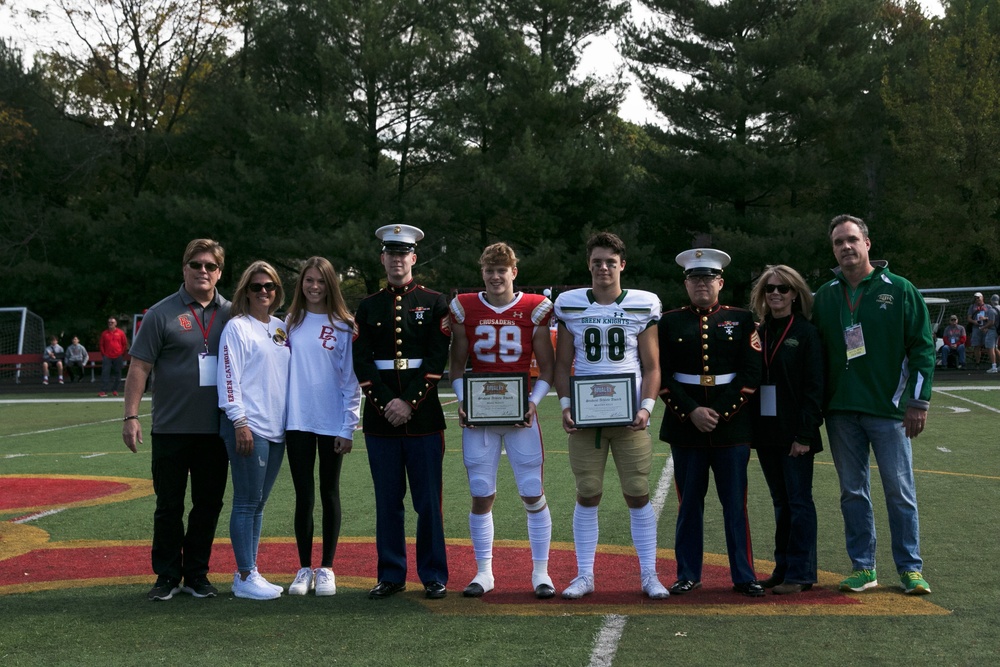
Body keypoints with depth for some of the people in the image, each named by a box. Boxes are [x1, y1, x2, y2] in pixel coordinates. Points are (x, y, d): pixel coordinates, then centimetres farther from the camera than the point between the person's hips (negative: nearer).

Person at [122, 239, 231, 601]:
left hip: (216, 429, 3)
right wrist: (131, 415, -10)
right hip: (171, 430, -3)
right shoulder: (162, 313, -2)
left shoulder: (232, 314, 7)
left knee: (209, 504, 8)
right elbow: (139, 368, -3)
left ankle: (197, 574, 20)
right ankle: (167, 576, 15)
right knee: (169, 505, 5)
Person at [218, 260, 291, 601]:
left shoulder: (281, 328, 15)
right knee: (247, 502, -4)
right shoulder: (237, 327, -4)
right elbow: (229, 376, -9)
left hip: (276, 428, 7)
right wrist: (240, 422, -16)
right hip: (249, 428, -7)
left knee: (259, 502, 11)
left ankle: (249, 572, 17)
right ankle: (245, 577, 2)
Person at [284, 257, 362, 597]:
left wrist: (348, 427, -7)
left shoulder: (343, 326, -1)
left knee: (329, 493, 7)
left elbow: (351, 379, -2)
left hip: (332, 423, -2)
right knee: (303, 496, 5)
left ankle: (326, 569, 15)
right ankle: (304, 569, 14)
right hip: (297, 422, 2)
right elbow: (282, 371, 10)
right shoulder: (290, 324, 8)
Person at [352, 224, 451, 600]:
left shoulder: (434, 303, 4)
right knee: (387, 501, 7)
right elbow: (362, 362, 2)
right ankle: (391, 576, 15)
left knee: (428, 501, 2)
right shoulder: (368, 307, 10)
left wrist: (408, 403, -12)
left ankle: (434, 576, 11)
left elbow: (436, 360, -4)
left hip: (423, 417, -2)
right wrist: (386, 403, -10)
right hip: (380, 418, 2)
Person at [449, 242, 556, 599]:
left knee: (533, 494, 1)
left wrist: (533, 402, -11)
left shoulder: (534, 309, 1)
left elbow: (547, 366, 4)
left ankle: (540, 571, 14)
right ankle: (484, 572, 17)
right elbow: (457, 365, 10)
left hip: (520, 413, -1)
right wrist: (462, 402, -5)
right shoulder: (465, 309, 5)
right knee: (481, 496, 5)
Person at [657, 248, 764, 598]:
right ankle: (688, 575, 15)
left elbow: (751, 373, -1)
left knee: (735, 503, 3)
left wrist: (722, 412, -10)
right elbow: (663, 376, 0)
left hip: (732, 424, 0)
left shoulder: (741, 320, 6)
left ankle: (744, 576, 11)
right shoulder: (669, 323, 7)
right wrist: (691, 412, -11)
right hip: (685, 425, 1)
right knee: (689, 503, 6)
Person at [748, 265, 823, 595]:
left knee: (799, 502, -1)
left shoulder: (806, 333, -6)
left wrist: (805, 433, -16)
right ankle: (783, 568, 20)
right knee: (781, 502, 13)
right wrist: (749, 429, 2)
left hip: (794, 432, -6)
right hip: (765, 432, 6)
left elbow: (814, 386, -10)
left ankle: (800, 574, 4)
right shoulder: (759, 334, 11)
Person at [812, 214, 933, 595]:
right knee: (853, 492, 8)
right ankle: (863, 568, 16)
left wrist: (918, 400, -8)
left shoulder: (899, 290, -1)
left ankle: (910, 569, 12)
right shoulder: (825, 296, 9)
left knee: (899, 491, 2)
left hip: (888, 408, -3)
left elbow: (923, 347, -2)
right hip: (841, 412, 3)